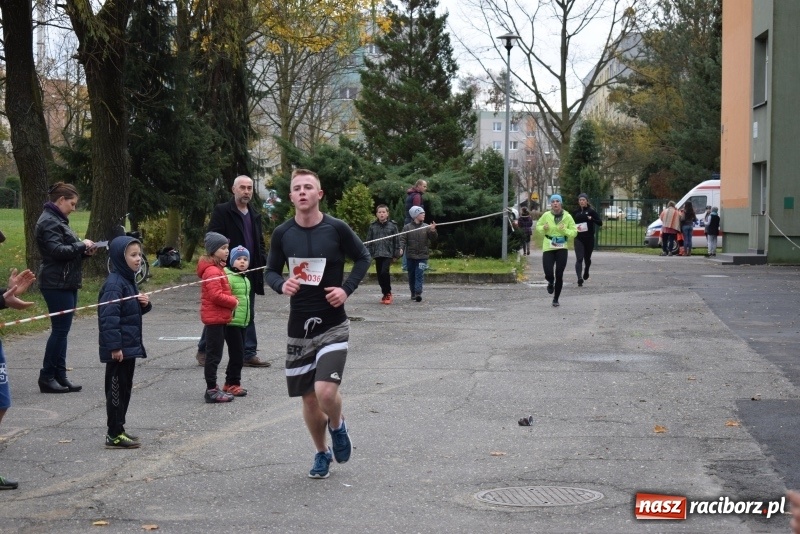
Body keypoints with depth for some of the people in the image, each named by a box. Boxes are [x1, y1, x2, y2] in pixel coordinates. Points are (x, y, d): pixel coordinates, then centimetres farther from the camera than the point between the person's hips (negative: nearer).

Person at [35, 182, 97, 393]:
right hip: (57, 284, -10)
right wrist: (81, 244, -12)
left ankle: (60, 376, 13)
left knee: (62, 330, 10)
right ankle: (47, 377, 0)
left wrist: (84, 251, 4)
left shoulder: (58, 220, 18)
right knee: (60, 329, -6)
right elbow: (57, 250, -22)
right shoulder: (48, 222, -13)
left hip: (67, 283, 10)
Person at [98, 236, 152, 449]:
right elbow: (109, 317, -24)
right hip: (119, 348, -10)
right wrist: (114, 346, -26)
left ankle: (118, 429, 24)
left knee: (125, 388, 15)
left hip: (130, 346, 10)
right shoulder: (114, 284, -19)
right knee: (116, 389, -3)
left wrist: (145, 303, 2)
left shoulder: (129, 280, 12)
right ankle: (114, 435, 4)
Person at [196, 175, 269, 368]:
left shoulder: (255, 216, 15)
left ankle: (249, 354, 12)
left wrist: (263, 260, 2)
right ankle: (203, 350, 12)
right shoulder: (222, 211, -5)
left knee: (248, 315, 8)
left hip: (249, 273, 6)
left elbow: (260, 243, 20)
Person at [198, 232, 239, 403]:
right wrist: (233, 302, -13)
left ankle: (212, 388, 23)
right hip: (215, 318, -10)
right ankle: (212, 390, 0)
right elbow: (216, 295, -24)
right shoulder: (212, 271, -18)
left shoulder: (217, 268, 15)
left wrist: (231, 300, 6)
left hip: (219, 317, 10)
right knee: (214, 355, -5)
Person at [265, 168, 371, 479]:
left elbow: (363, 258, 6)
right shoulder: (282, 234, -1)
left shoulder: (337, 229, -8)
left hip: (333, 325, -3)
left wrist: (347, 289, -8)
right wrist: (281, 285, -12)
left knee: (325, 391, -19)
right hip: (299, 327, 3)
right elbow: (271, 271, 10)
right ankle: (322, 453, 34)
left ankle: (337, 426, 16)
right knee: (309, 398, 10)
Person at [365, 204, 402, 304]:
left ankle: (388, 293, -5)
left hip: (388, 254, -3)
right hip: (377, 254, 3)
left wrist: (397, 253, 1)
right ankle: (385, 294, 19)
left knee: (384, 272, -19)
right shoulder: (373, 226, 7)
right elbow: (369, 241, 10)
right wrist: (368, 253, 4)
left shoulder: (392, 226, 3)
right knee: (379, 275, 6)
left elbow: (396, 241, 5)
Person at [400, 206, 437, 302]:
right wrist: (401, 248, -20)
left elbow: (433, 239, -1)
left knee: (420, 274, -11)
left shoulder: (426, 227, 3)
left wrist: (433, 231, -20)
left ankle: (418, 293, -17)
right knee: (411, 275, 10)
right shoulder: (407, 227, 0)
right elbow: (403, 239, -4)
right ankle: (413, 293, 23)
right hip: (411, 256, 1)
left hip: (422, 256, -1)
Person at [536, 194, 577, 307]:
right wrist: (543, 228, -9)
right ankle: (551, 283, 30)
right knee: (548, 273, -9)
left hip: (562, 248, 0)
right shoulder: (546, 215, -3)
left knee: (559, 275, 0)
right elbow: (538, 226, 13)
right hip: (548, 247, 0)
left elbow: (574, 232, 2)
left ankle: (556, 299, 16)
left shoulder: (567, 217, -3)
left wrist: (564, 230, -16)